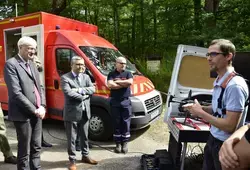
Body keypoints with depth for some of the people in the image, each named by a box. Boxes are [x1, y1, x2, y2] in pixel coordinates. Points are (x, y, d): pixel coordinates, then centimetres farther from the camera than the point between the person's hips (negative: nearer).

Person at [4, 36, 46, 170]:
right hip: (23, 114, -7)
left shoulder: (32, 65, 14)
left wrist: (42, 106, -1)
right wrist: (34, 110, -16)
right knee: (25, 150, 6)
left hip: (36, 113, 7)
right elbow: (16, 93, -18)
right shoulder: (11, 64, -10)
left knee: (36, 147, 17)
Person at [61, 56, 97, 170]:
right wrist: (83, 96, -13)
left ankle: (85, 156, 36)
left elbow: (92, 89, -4)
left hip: (85, 112, 6)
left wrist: (79, 90, -18)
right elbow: (68, 93, -21)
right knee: (71, 139, 7)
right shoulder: (65, 78, -8)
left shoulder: (86, 77, 10)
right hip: (72, 113, -5)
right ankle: (72, 160, 23)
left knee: (84, 136, 19)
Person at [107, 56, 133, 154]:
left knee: (126, 123, 4)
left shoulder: (128, 73, 8)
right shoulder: (111, 74, 4)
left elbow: (130, 82, -14)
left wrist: (117, 82, -9)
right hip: (115, 102, 0)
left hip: (126, 102, 1)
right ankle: (118, 143, 18)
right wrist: (124, 84, -10)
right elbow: (110, 85, -13)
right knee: (117, 123, 7)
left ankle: (125, 143, 16)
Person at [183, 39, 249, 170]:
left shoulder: (235, 85, -26)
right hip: (213, 139, 8)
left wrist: (200, 113, -19)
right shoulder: (218, 81, 1)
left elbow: (230, 126, -26)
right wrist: (201, 108, -4)